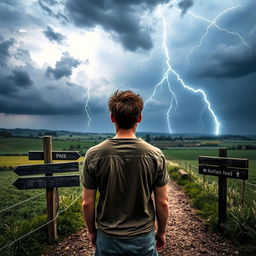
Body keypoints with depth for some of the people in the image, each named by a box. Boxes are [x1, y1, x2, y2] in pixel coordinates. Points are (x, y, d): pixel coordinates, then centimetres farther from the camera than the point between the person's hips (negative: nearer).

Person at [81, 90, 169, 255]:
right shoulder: (155, 155, -15)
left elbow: (87, 203, -8)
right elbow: (162, 203, -7)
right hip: (144, 238, 1)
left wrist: (92, 231, 9)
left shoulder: (93, 155, -15)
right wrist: (161, 232, 9)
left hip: (107, 238, 0)